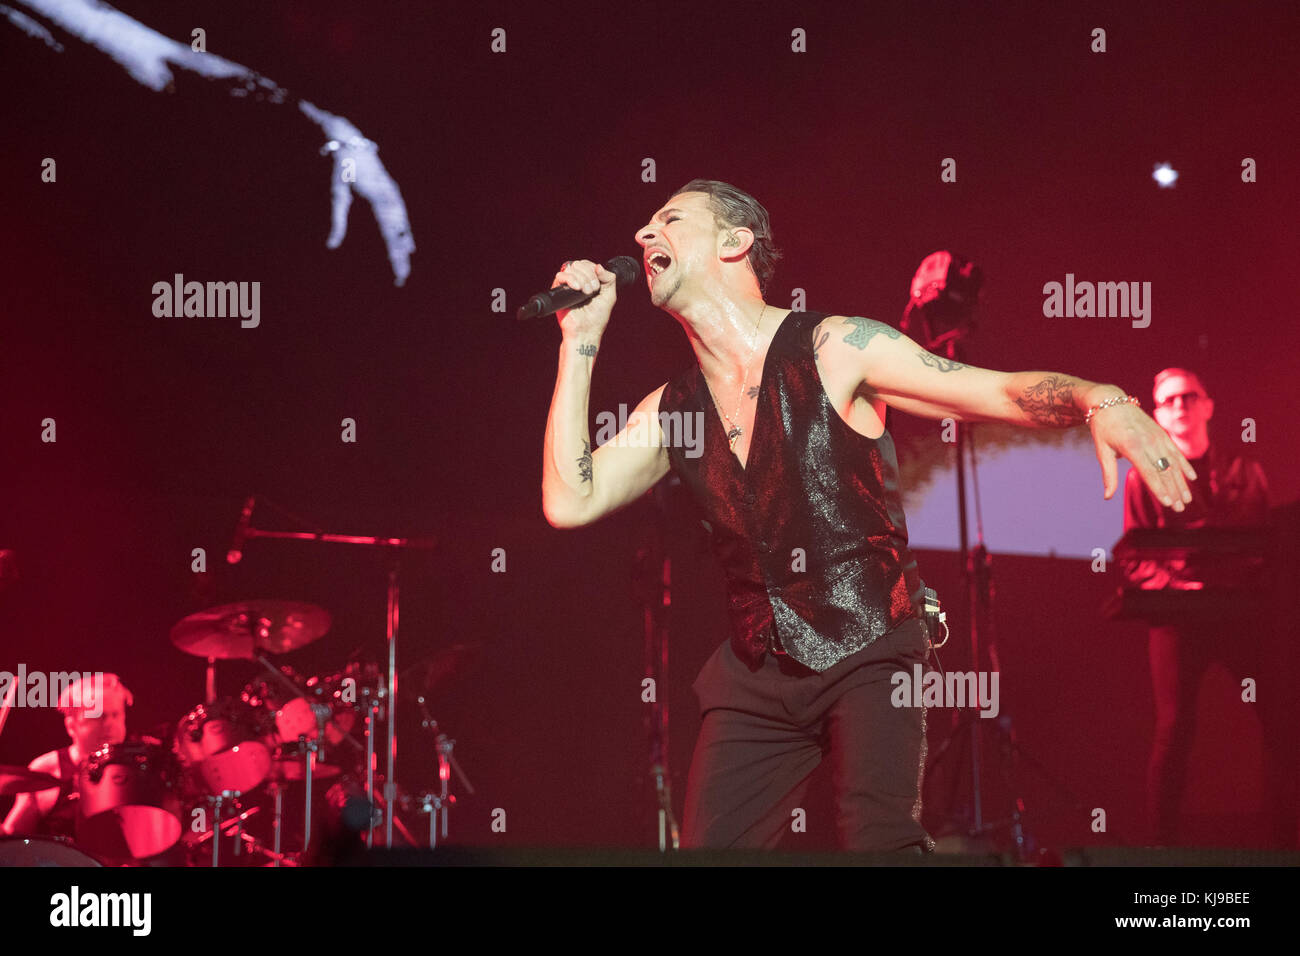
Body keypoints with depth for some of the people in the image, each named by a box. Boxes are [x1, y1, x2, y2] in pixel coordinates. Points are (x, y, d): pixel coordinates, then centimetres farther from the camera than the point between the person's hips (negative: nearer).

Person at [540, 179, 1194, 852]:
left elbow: (1004, 393, -8)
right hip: (755, 680, 5)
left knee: (879, 840, -26)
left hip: (867, 654, -5)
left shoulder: (835, 349, -4)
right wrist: (580, 340, 0)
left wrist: (1102, 402, -30)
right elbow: (569, 504, -1)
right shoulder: (671, 409, 10)